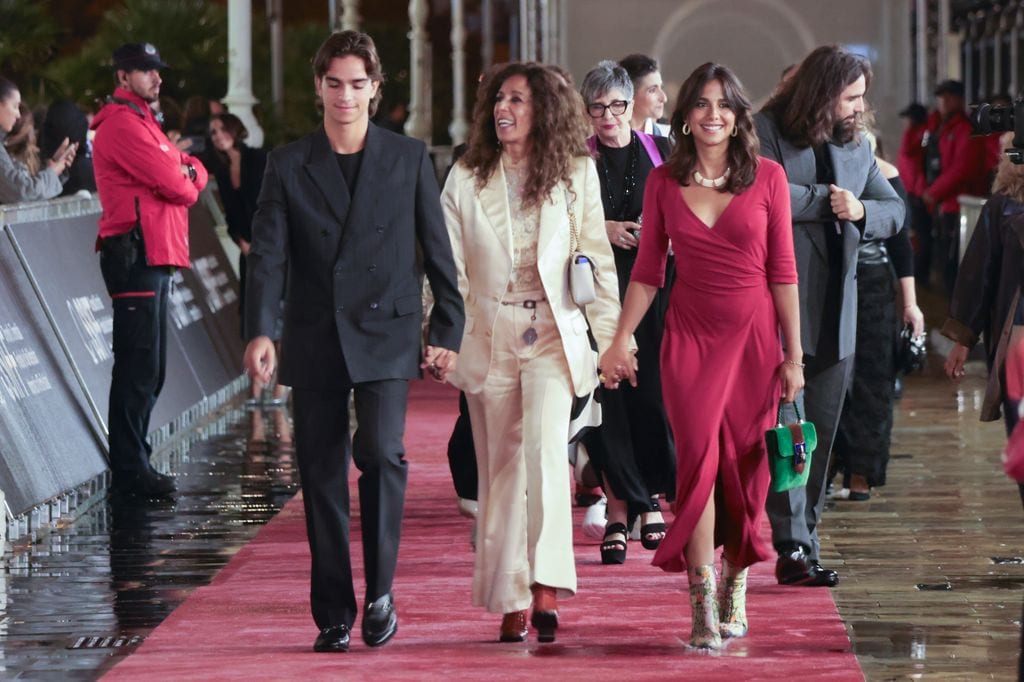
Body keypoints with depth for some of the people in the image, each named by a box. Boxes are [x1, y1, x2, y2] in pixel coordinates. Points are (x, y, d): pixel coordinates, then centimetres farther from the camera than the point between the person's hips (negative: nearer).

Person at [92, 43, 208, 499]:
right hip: (137, 255, -11)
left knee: (149, 370, 13)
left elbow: (193, 171, 19)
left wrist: (188, 173, -3)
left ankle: (134, 464, 18)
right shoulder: (122, 123, -11)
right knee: (139, 367, -11)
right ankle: (130, 469, -10)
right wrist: (187, 184, 6)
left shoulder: (142, 121, 23)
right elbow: (173, 183, -16)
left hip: (155, 257, 11)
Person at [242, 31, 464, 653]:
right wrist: (261, 331, -16)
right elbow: (268, 254, -2)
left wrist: (448, 332, 4)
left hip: (385, 336, -2)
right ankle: (333, 614, 12)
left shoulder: (409, 158, 4)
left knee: (382, 452, -20)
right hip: (314, 340, 2)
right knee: (322, 475, 4)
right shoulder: (288, 165, 5)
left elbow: (437, 250, 8)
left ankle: (380, 591, -5)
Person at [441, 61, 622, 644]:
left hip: (553, 334, -2)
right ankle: (510, 602, 9)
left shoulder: (576, 173, 4)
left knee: (545, 448, -22)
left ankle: (548, 587, -26)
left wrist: (610, 335, 2)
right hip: (488, 337, 2)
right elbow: (449, 266, 6)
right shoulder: (467, 178, 7)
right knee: (500, 467, 4)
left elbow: (598, 257, 6)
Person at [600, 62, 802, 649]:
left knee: (745, 466, 3)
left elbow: (782, 270, 0)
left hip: (753, 335, 0)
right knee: (699, 459, -11)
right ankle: (703, 607, -12)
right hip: (690, 336, 0)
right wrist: (620, 339, 4)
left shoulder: (767, 177, -1)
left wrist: (793, 354, -1)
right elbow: (648, 270, 10)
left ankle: (735, 587, 22)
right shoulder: (664, 182, 4)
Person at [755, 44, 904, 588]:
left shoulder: (856, 147, 16)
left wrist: (861, 210, -5)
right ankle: (793, 548, -13)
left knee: (821, 436, 8)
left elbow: (894, 209, 17)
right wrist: (827, 200, -11)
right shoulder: (766, 133, -4)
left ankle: (803, 543, 15)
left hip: (835, 316, 7)